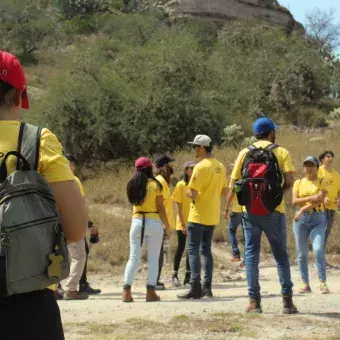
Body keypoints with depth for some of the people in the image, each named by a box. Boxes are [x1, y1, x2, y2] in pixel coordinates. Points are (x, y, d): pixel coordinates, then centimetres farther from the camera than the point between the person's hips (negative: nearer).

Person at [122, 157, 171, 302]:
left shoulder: (132, 185, 4)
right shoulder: (155, 185, -6)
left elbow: (134, 202, 11)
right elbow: (160, 208, -6)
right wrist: (167, 226, 0)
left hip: (137, 222, 3)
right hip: (154, 222, -3)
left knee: (134, 258, 6)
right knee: (153, 259, 4)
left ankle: (126, 291, -2)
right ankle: (150, 292, 1)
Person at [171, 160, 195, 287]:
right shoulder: (181, 185, -7)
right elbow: (179, 206, -7)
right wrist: (182, 223, -13)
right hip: (183, 223, -4)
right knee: (181, 248, -1)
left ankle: (188, 275, 15)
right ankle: (175, 275, 6)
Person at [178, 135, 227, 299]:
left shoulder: (201, 166, -17)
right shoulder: (220, 167, 8)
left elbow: (192, 193, -19)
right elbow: (224, 192, 14)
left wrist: (188, 192, 1)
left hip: (198, 216, -8)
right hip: (213, 216, 8)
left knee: (193, 250, -4)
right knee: (206, 250, 14)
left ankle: (195, 288, -9)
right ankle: (207, 287, 13)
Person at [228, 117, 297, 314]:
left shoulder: (245, 153, 6)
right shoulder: (281, 152, 0)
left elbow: (234, 184, 4)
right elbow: (290, 181, -10)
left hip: (250, 210, 1)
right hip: (274, 210, -1)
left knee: (252, 254, 5)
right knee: (281, 254, 7)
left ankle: (254, 301, 2)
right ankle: (288, 300, 5)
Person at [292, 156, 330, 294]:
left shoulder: (322, 181, 3)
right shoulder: (298, 182, 10)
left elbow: (320, 200, -12)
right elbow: (294, 201, -3)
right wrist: (311, 198, -17)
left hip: (317, 219, -3)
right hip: (301, 219, 3)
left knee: (318, 250, -18)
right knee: (302, 253, 2)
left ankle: (323, 283, -13)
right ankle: (305, 284, 8)